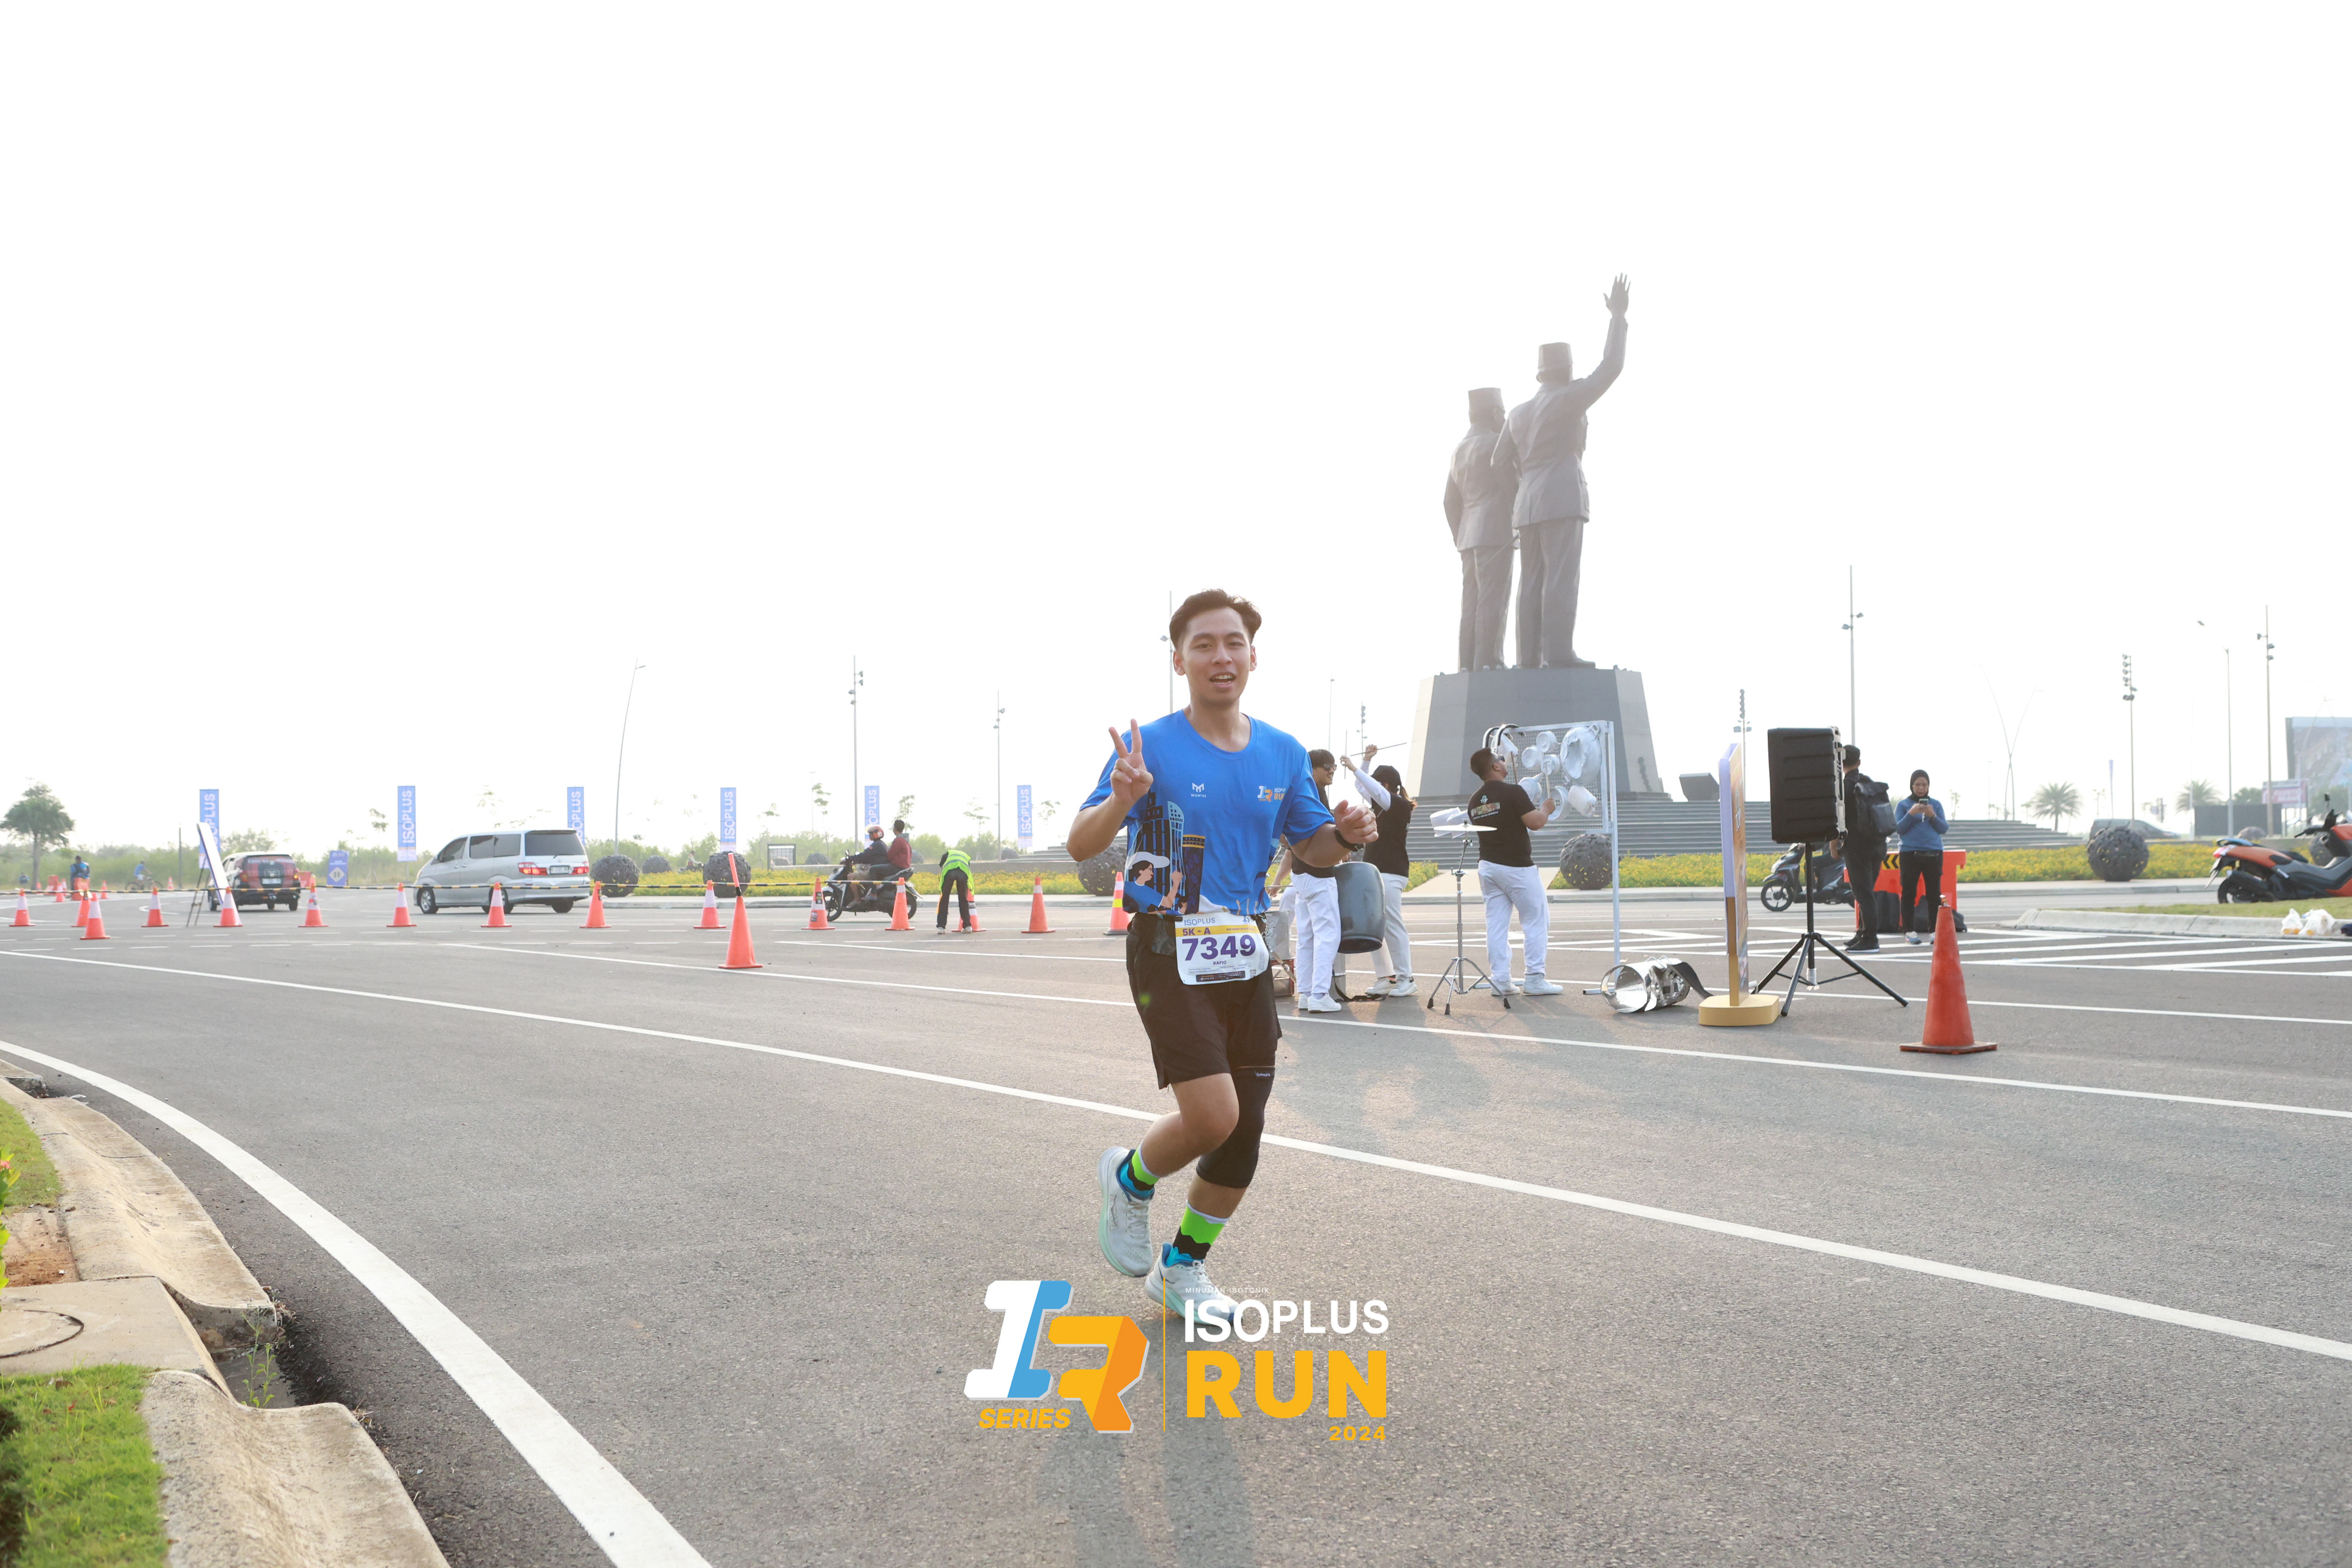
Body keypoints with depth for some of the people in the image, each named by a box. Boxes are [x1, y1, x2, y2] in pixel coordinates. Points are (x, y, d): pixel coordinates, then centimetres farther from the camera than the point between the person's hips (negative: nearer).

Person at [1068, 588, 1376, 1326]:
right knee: (1212, 1117, -17)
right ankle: (1130, 1179, 16)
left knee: (1244, 1133, 6)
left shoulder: (1283, 755, 7)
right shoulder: (1151, 747, -8)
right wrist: (1122, 800, -33)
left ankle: (1182, 1266, 28)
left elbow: (1310, 846, 17)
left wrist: (1345, 835, -7)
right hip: (1168, 950, -5)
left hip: (1245, 953, 5)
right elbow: (1080, 845, -12)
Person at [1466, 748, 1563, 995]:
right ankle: (1534, 979, 0)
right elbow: (1535, 822, -20)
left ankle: (1500, 979, 4)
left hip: (1488, 866, 7)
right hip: (1517, 867, -7)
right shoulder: (1513, 792, -15)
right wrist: (1546, 809, 1)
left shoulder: (1475, 801, 8)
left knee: (1496, 924, 7)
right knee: (1536, 920, 2)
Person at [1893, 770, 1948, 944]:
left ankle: (1935, 931, 4)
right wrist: (1910, 814, -14)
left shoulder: (1936, 804, 10)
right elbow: (1899, 830, -1)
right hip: (1910, 855, -2)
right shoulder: (1904, 805, 5)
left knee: (1934, 894, 1)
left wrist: (1933, 816, -11)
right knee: (1909, 893, -3)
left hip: (1934, 854, 2)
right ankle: (1909, 931, 1)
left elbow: (1945, 829, 6)